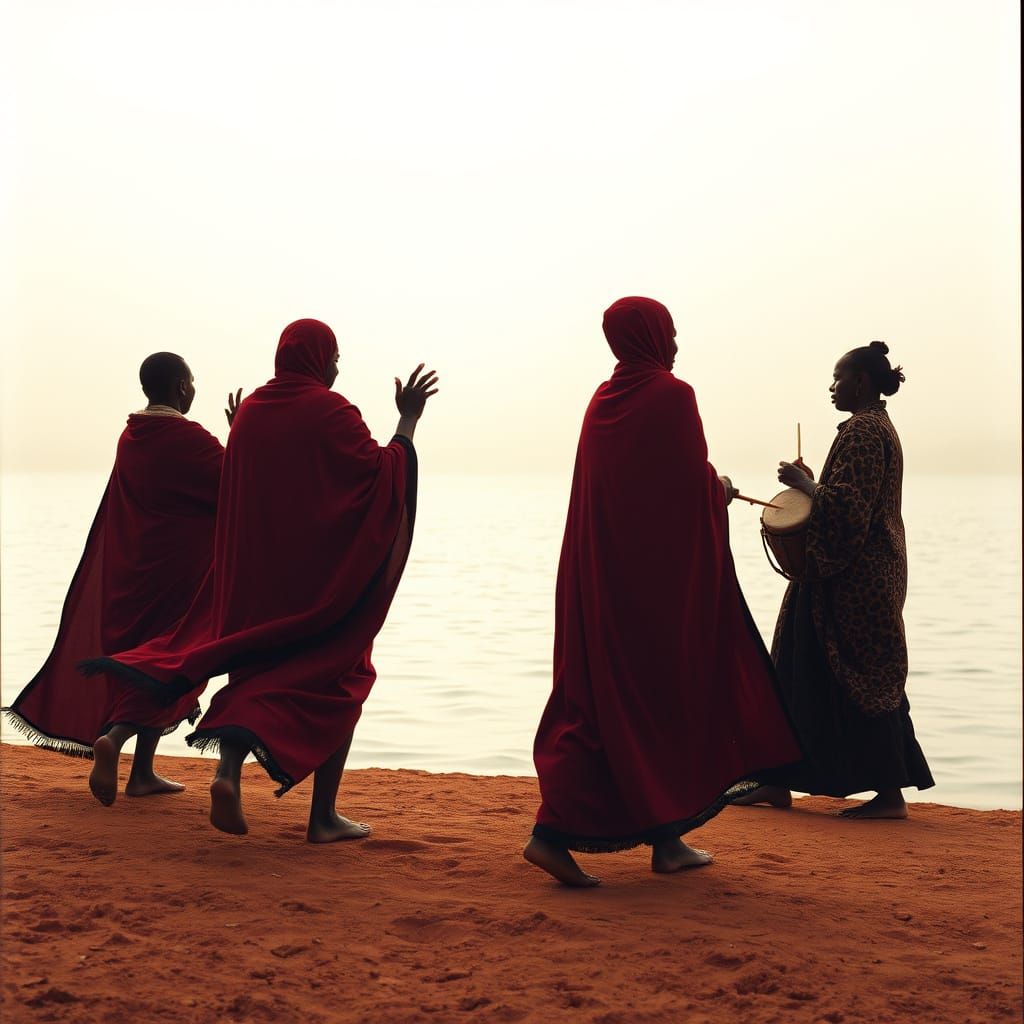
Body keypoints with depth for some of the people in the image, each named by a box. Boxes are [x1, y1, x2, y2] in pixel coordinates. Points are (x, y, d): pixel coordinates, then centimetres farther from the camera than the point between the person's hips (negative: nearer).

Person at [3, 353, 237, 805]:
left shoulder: (130, 437, 7)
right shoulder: (189, 439, -15)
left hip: (133, 568, 7)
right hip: (179, 568, -7)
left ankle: (143, 773, 18)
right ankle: (113, 738, -19)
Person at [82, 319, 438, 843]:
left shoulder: (250, 410, 7)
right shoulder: (330, 410, -11)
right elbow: (381, 472, -14)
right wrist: (408, 419, -6)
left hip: (256, 576, 5)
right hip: (322, 576, -5)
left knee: (260, 675, 15)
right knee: (337, 683, 7)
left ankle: (228, 770, -12)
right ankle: (323, 815, 5)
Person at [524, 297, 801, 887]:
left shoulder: (603, 400, 11)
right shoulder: (672, 395, -10)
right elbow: (697, 487, -13)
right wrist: (722, 490, 9)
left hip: (603, 574, 6)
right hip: (665, 573, -6)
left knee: (598, 694, 8)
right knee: (670, 693, 7)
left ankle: (555, 832, -2)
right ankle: (666, 839, 15)